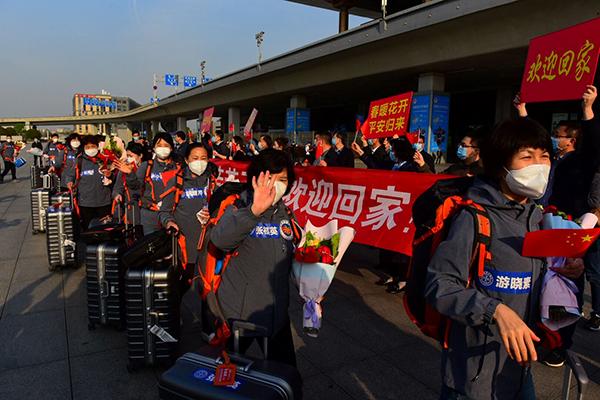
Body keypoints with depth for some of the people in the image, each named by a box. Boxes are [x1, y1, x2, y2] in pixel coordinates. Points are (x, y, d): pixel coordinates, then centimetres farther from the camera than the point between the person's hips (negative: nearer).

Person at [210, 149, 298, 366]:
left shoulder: (285, 213, 4)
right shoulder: (238, 209, -14)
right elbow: (220, 239, -37)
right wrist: (254, 210, -50)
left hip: (277, 310, 5)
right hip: (238, 312, -4)